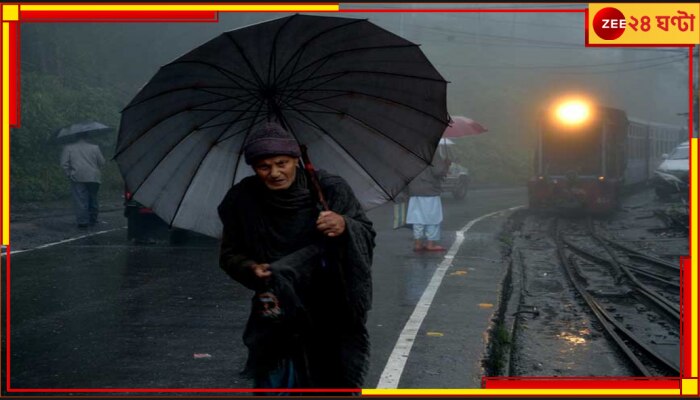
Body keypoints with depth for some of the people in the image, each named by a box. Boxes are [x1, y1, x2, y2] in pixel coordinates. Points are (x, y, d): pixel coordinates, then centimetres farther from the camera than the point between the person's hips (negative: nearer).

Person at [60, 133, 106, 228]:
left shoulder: (68, 148, 2)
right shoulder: (94, 147, 5)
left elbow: (64, 164, -2)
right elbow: (102, 162, 8)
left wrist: (69, 174, 7)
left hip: (77, 178, -2)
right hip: (94, 177, 2)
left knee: (80, 200, -2)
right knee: (93, 199, 15)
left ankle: (83, 221, -7)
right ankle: (92, 219, 22)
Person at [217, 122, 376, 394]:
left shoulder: (329, 188, -9)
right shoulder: (242, 200, -4)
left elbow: (368, 235, -7)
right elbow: (230, 254, 5)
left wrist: (345, 226, -30)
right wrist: (250, 269, -17)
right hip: (277, 308, 1)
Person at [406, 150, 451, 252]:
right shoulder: (433, 153, -14)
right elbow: (438, 171, -20)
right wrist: (446, 165, -1)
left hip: (414, 191, 6)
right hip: (430, 191, -6)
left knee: (418, 217, 11)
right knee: (433, 218, 4)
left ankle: (417, 243, 12)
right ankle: (431, 243, 4)